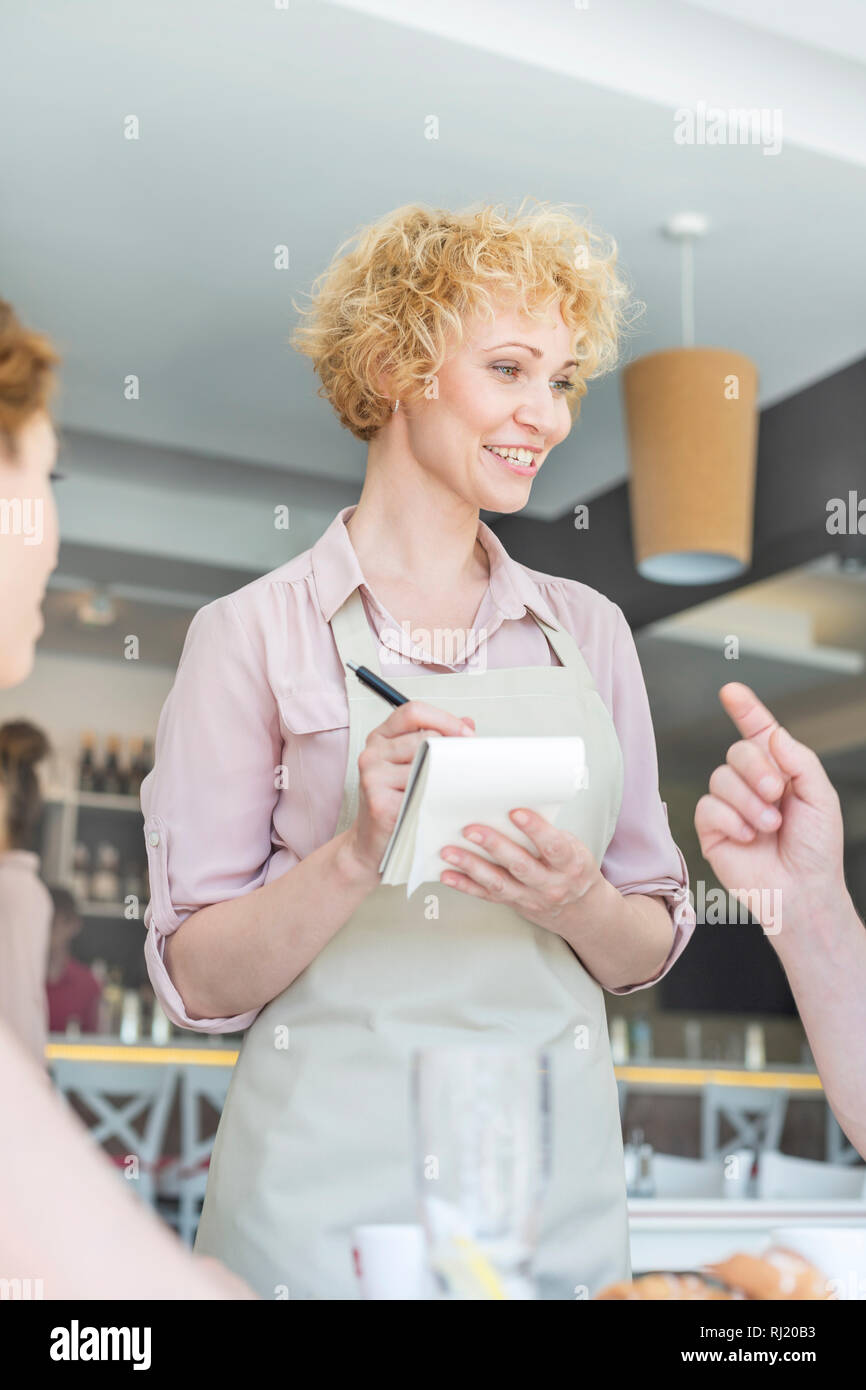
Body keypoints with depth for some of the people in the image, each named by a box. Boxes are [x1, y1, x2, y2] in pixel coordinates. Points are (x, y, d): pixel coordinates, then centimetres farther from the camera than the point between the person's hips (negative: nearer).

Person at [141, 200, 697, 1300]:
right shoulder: (253, 632, -5)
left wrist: (580, 902, -13)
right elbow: (199, 980, -7)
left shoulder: (589, 630, 5)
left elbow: (647, 952, 8)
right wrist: (358, 853, -22)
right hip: (326, 1172, -3)